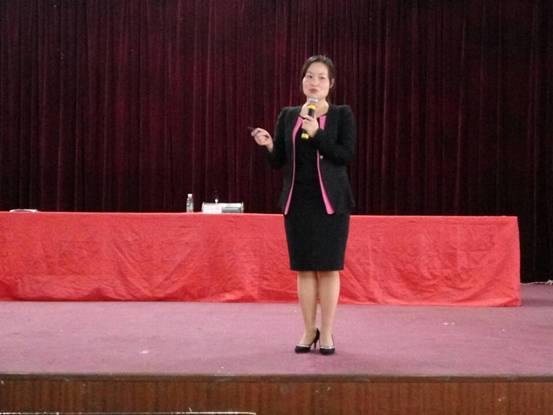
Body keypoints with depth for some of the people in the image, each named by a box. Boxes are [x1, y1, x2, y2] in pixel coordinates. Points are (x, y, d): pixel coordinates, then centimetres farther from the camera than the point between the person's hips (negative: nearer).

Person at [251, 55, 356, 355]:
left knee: (328, 268, 0)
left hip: (331, 201, -3)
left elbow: (347, 154, -11)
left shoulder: (342, 114, 0)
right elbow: (277, 162, 9)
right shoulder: (288, 116, 9)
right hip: (297, 201, 3)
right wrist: (268, 145, -12)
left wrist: (316, 134, -18)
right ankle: (309, 331, 17)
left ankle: (326, 334, 9)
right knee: (304, 268, 6)